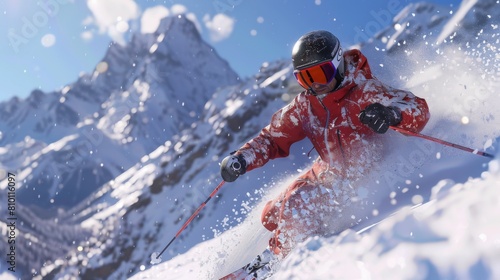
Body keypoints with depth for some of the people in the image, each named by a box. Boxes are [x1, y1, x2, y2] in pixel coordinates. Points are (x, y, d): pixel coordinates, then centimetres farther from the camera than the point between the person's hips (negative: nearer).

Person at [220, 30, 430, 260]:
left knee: (295, 207, -23)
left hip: (366, 176, -6)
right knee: (272, 216, 4)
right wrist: (241, 159, -15)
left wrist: (392, 113, -48)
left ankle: (285, 256, 5)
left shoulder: (364, 90, -21)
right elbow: (274, 138, 1)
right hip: (329, 173, 7)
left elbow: (420, 110, -25)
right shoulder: (304, 106, -5)